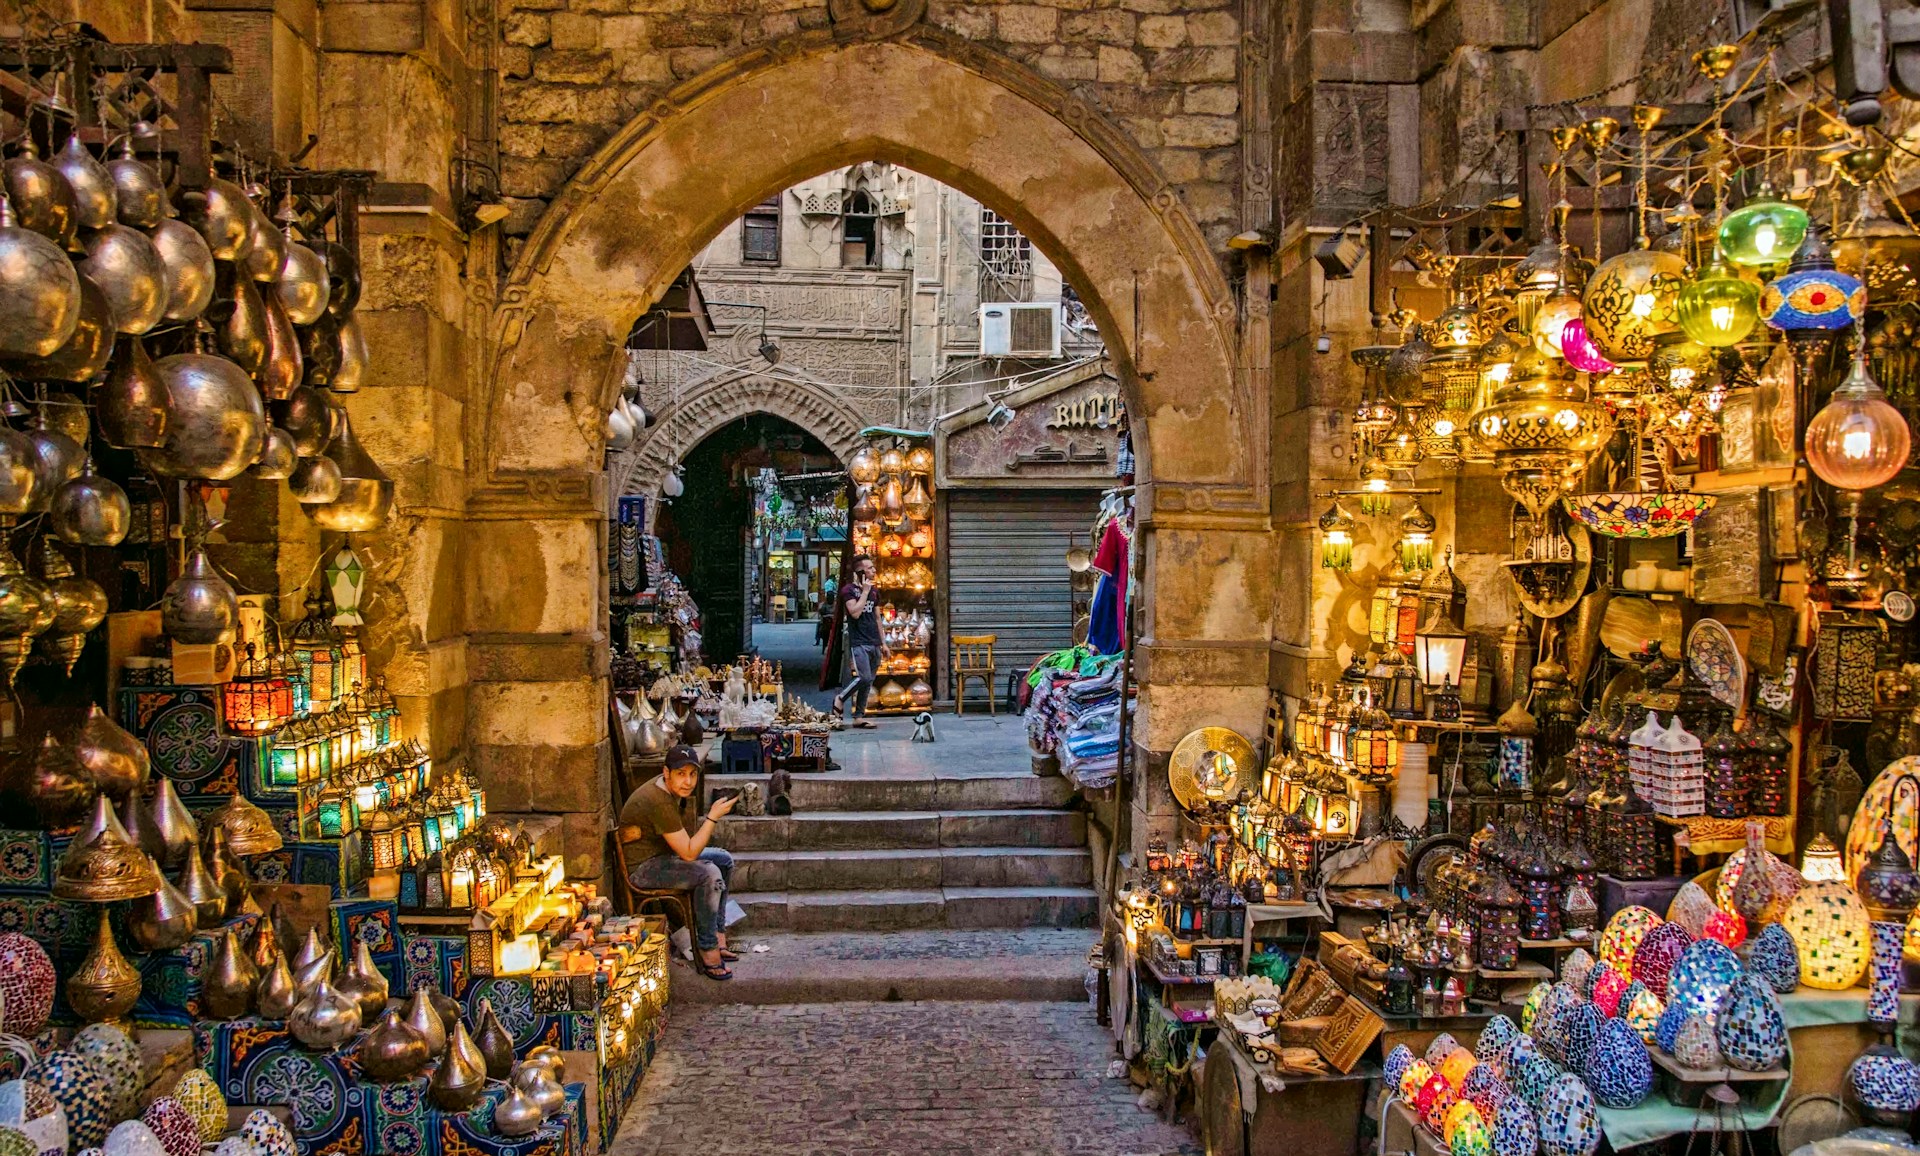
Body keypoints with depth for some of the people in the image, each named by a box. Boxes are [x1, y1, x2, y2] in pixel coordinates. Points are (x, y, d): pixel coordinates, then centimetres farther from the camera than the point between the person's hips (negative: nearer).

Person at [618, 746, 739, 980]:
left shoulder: (670, 788, 2)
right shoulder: (660, 802, -29)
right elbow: (689, 853, -26)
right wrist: (713, 817, -23)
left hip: (661, 855, 11)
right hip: (642, 868, -11)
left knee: (724, 860, 12)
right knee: (709, 874, -28)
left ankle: (718, 937, 12)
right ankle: (708, 952, -18)